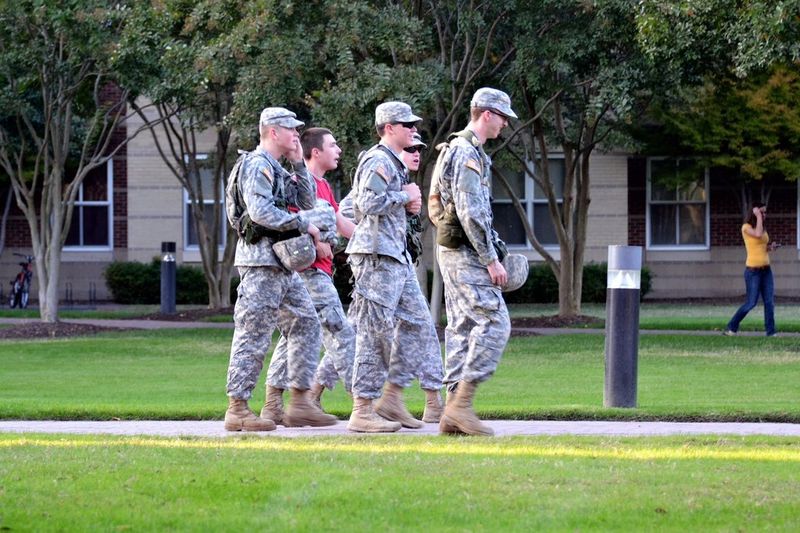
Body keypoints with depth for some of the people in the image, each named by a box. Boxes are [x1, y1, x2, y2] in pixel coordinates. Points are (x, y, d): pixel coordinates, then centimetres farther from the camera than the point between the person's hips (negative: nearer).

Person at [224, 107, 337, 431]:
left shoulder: (278, 170, 22)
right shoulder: (258, 166, -11)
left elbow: (306, 201, 20)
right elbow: (260, 211, -23)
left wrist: (299, 164, 12)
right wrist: (303, 225, -16)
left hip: (283, 265, 10)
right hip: (261, 261, -10)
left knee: (306, 324, 10)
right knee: (254, 335, -9)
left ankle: (300, 402, 11)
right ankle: (237, 410, -7)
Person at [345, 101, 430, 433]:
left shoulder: (394, 163, 21)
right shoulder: (378, 162, -12)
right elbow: (369, 203, -25)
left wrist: (409, 204, 10)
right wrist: (405, 197, -12)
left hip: (397, 256, 11)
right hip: (377, 255, -11)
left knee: (415, 320, 11)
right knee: (375, 331, -9)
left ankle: (392, 397, 14)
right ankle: (362, 411, -7)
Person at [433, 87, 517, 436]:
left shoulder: (464, 151, 19)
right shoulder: (467, 153, -15)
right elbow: (470, 212, -22)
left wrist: (493, 248, 22)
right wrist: (491, 259, -19)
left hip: (455, 253, 11)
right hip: (466, 253, -11)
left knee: (463, 328, 8)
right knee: (494, 322, -12)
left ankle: (453, 413, 7)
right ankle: (461, 403, -14)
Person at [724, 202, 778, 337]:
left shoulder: (763, 228, 15)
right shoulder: (746, 227, -6)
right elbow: (758, 235, -26)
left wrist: (770, 247, 3)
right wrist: (758, 217, -16)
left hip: (766, 269, 6)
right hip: (753, 271, -6)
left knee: (770, 302, -4)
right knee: (751, 303, -4)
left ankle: (770, 332, -3)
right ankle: (731, 328, 10)